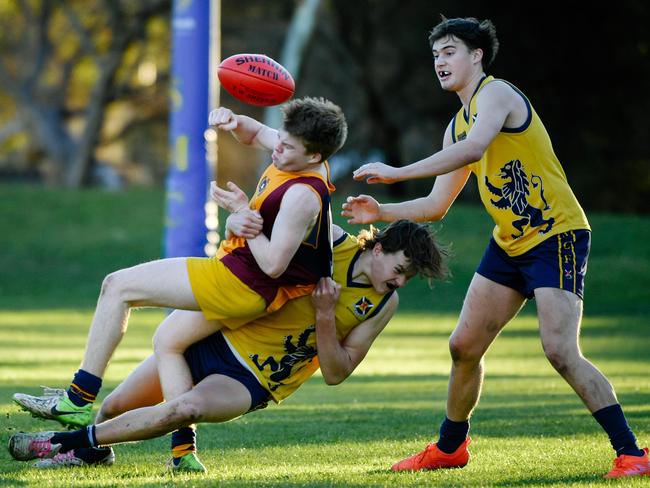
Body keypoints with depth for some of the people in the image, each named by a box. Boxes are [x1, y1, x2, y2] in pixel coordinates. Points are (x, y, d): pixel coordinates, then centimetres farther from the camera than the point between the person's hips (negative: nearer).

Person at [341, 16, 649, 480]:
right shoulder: (458, 124, 15)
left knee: (560, 351, -21)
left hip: (557, 237, -9)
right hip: (509, 244, 9)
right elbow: (437, 205, 19)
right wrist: (381, 212, 3)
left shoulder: (495, 93, -13)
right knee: (464, 346, 11)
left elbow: (472, 149, -33)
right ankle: (450, 447, 30)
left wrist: (396, 173, -30)